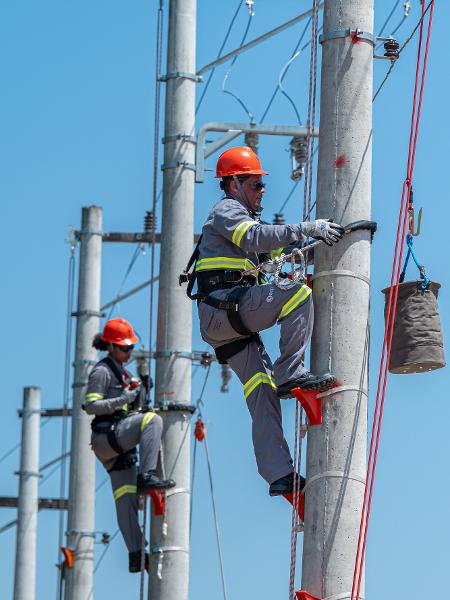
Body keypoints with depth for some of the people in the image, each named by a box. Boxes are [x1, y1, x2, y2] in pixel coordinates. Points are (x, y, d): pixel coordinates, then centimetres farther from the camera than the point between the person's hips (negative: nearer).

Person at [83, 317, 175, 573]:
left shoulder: (121, 372, 25)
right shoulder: (102, 371, -4)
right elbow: (91, 405, -14)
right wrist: (123, 400, -19)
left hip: (120, 444, 9)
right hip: (107, 437, -9)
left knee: (127, 499, 2)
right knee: (153, 420, -29)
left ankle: (136, 555, -2)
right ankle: (147, 476, -36)